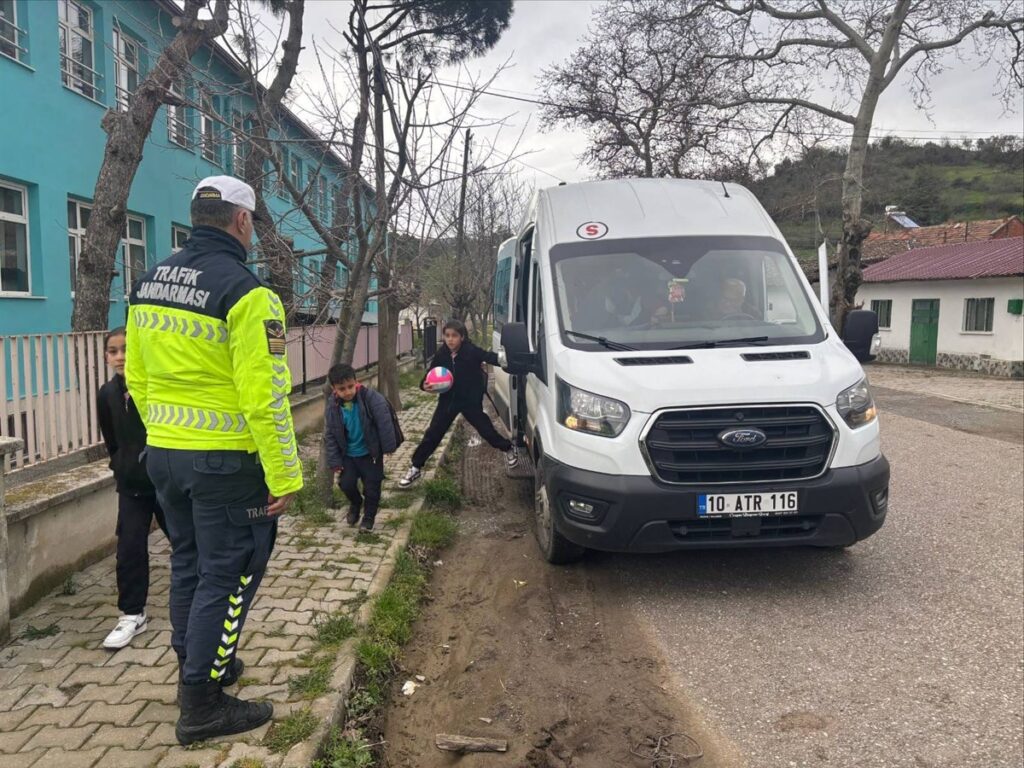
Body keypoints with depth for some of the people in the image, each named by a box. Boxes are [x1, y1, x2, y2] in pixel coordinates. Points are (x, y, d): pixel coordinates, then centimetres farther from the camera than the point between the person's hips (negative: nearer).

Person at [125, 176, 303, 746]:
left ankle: (199, 667, 38)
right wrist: (284, 476, -16)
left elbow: (137, 377, 13)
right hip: (224, 462, -8)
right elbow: (264, 395, -21)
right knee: (227, 576, 4)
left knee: (189, 564, 21)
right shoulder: (245, 291, -17)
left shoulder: (150, 283, 8)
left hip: (163, 455, 8)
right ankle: (202, 705, 14)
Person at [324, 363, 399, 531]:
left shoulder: (371, 398, -22)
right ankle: (355, 503, 34)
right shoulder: (333, 407, -11)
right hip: (348, 454, 3)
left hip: (370, 452, -2)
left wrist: (389, 447, -18)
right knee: (346, 483, 1)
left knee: (372, 486, 4)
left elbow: (384, 422, -19)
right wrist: (334, 460, -4)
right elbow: (330, 435, -3)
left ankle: (369, 515, 28)